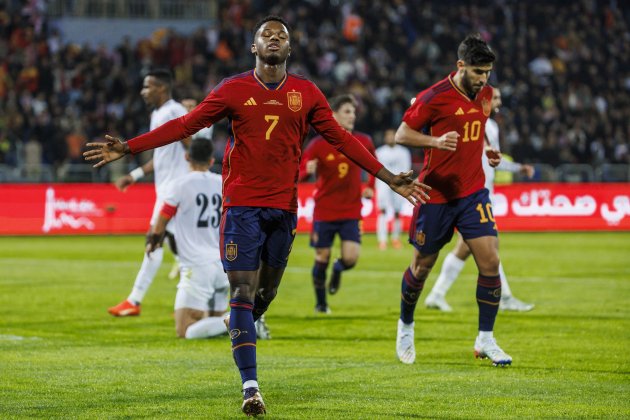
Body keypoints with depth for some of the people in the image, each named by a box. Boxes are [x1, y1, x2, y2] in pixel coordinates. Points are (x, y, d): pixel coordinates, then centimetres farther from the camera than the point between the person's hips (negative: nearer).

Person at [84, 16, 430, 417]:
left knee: (267, 290, 11)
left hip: (285, 206, 3)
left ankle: (241, 330, 42)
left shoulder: (307, 94, 7)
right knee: (243, 291, -9)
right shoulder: (233, 90, 1)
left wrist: (388, 177, 9)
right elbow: (185, 125, 2)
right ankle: (251, 387, -11)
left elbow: (341, 138, 12)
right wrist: (128, 148, -5)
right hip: (243, 204, -3)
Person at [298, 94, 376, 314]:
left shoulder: (363, 142, -1)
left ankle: (337, 270, 25)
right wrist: (307, 171, -27)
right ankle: (320, 303, 24)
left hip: (351, 211, 1)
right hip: (324, 211, -1)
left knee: (350, 258, -13)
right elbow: (299, 174, -4)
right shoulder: (319, 144, -8)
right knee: (322, 258, 4)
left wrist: (370, 187, 5)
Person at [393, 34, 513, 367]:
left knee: (490, 261, -9)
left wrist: (485, 149, 5)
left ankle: (485, 340, 1)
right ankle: (405, 327, 34)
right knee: (422, 266, 9)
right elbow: (402, 134, -11)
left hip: (473, 192, 4)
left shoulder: (485, 95, 6)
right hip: (436, 193, -4)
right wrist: (435, 141, -27)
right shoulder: (435, 97, -14)